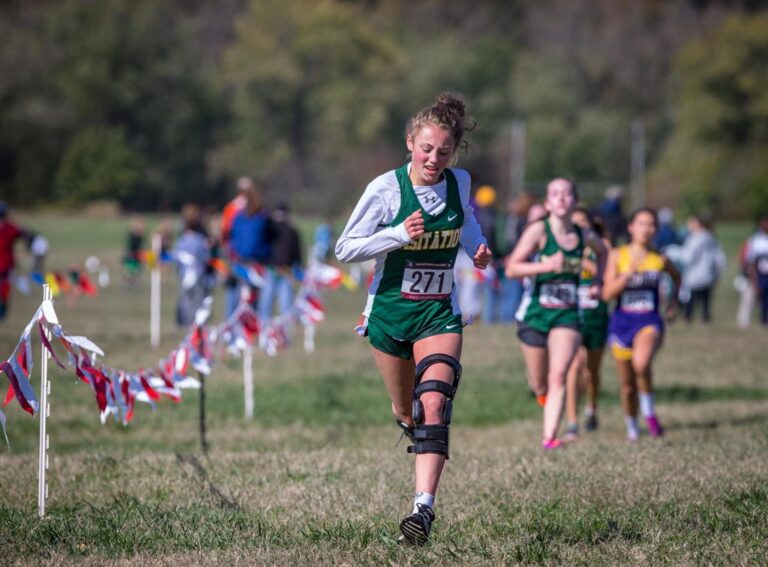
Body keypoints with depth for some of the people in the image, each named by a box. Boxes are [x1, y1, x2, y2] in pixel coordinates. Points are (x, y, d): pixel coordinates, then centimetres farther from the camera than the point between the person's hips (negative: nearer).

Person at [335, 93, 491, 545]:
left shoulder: (459, 183, -3)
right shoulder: (385, 189, -13)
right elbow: (345, 249, -11)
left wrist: (478, 247, 2)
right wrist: (399, 234, -24)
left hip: (439, 313, 1)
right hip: (390, 312, 0)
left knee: (433, 404, -20)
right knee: (407, 414, 12)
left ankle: (424, 507, -28)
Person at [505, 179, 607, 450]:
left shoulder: (585, 236, 3)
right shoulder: (539, 230, -9)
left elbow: (602, 252, 28)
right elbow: (512, 268, -16)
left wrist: (597, 280, 15)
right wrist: (546, 265, -27)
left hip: (567, 315, 1)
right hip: (535, 313, -1)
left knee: (558, 376, -17)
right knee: (539, 385, 9)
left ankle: (549, 437, -21)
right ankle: (543, 393, 46)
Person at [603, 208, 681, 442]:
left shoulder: (659, 259, 2)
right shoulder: (617, 255, -2)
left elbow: (676, 277, 25)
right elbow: (608, 293, -10)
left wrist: (674, 300, 12)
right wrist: (629, 272, -20)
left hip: (649, 322, -1)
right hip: (622, 322, 1)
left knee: (641, 363, -32)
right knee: (627, 385, 9)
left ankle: (649, 410, -8)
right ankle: (631, 427, 34)